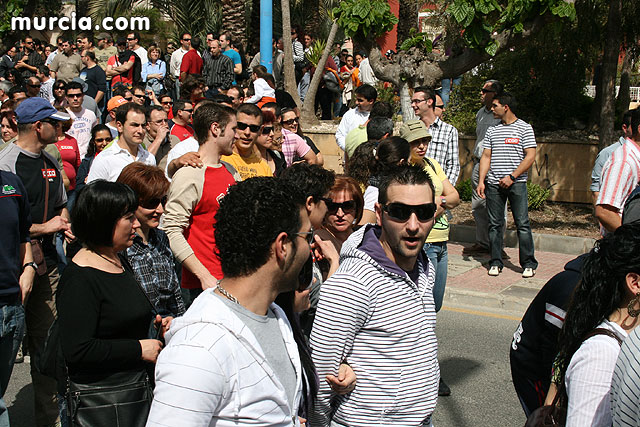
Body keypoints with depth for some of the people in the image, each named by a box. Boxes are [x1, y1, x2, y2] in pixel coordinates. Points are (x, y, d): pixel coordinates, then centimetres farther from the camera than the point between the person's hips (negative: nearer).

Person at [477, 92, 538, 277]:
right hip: (494, 184, 4)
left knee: (522, 224, -4)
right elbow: (486, 157, 12)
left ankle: (528, 264, 4)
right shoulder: (492, 130, 13)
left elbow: (530, 156, -6)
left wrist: (512, 176, -13)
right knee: (494, 224, 5)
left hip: (517, 183, -4)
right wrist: (481, 181, 2)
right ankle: (495, 263, 14)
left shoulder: (524, 128, 0)